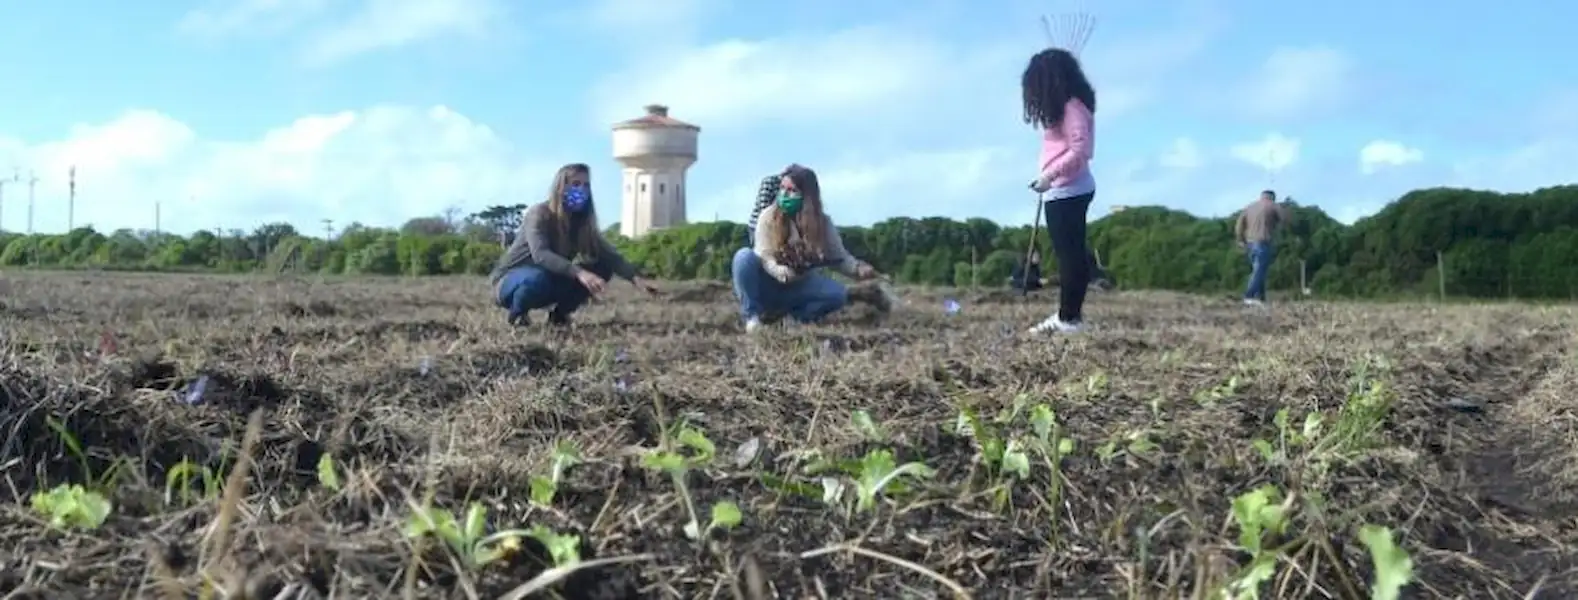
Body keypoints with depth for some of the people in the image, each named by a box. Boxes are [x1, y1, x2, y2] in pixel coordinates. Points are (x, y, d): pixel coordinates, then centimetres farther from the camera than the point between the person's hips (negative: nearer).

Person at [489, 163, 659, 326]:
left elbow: (609, 255, -12)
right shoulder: (539, 213, -22)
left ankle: (559, 313, 2)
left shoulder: (583, 222, -4)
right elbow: (540, 255, -39)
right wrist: (579, 273, -52)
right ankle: (517, 312, -10)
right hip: (509, 282, -6)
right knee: (538, 278, -42)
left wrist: (636, 278, -30)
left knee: (602, 268, -9)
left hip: (548, 282, 6)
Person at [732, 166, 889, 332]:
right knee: (745, 257, -30)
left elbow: (840, 258, -7)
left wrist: (859, 269, -28)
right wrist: (780, 271, -39)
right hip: (768, 285, -1)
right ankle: (753, 316, -20)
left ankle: (781, 312, -14)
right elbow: (764, 257, -18)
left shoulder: (821, 222, -8)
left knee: (837, 294, -23)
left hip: (798, 287, 1)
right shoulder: (768, 216, -12)